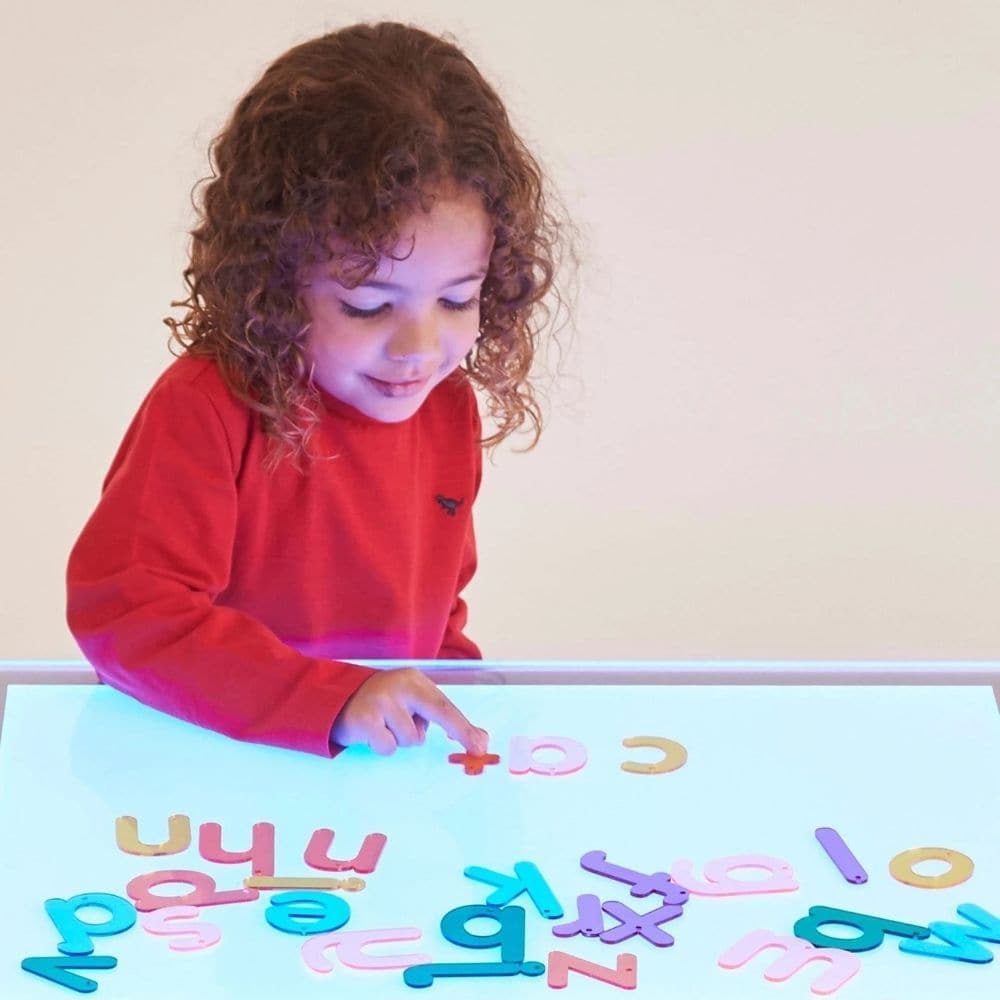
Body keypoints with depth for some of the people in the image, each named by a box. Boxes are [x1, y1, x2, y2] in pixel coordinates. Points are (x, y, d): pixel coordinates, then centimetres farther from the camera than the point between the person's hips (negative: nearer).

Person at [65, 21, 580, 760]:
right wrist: (330, 699, -31)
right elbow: (121, 612, -24)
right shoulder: (207, 411, -18)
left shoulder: (448, 408, 2)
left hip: (400, 766, 4)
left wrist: (449, 704, 1)